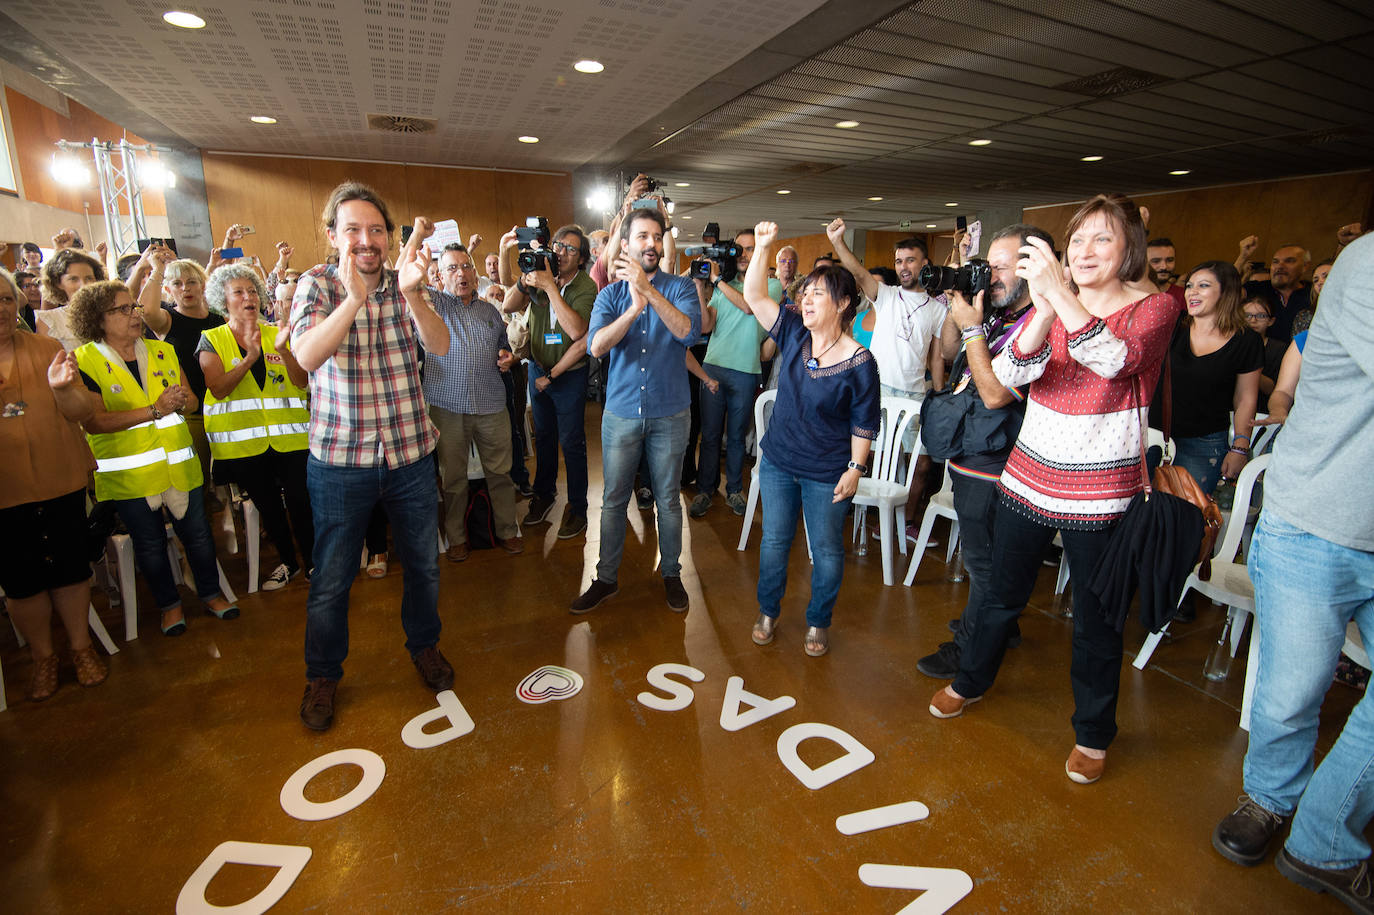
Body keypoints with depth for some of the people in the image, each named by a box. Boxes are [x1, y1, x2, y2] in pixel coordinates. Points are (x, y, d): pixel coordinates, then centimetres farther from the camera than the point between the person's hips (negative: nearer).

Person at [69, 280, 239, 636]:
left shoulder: (163, 352, 7)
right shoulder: (84, 362, -8)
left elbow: (192, 402, 10)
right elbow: (94, 422, -17)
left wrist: (180, 401, -14)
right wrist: (155, 410, -22)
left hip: (179, 466, 3)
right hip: (129, 473, -3)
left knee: (197, 533, 10)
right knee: (150, 545, 10)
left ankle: (211, 593, 27)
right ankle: (169, 604, 27)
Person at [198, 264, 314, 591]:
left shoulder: (277, 334, 7)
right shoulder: (212, 340, 3)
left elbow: (302, 382, -3)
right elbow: (218, 388, -12)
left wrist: (284, 351, -20)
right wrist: (250, 358, -23)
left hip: (288, 436, 0)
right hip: (244, 439, 0)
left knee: (300, 502, -3)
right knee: (268, 506, 12)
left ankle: (312, 561, 14)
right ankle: (287, 561, 29)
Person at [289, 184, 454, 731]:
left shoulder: (404, 284, 1)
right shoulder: (317, 284, -4)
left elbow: (440, 346, -16)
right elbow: (306, 355, -21)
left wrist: (411, 292, -34)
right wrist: (355, 297, -34)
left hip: (411, 454, 2)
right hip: (339, 459, -2)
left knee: (424, 564, 16)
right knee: (331, 579, 10)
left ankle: (424, 646, 41)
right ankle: (323, 674, 34)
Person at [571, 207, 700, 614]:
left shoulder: (680, 287, 0)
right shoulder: (610, 294, 4)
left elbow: (688, 331, -20)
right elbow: (596, 346, -14)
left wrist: (649, 290, -27)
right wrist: (634, 308, -27)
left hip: (669, 413, -1)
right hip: (621, 413, 2)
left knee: (668, 499, 11)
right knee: (613, 500, 10)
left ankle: (671, 574, 29)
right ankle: (606, 578, 26)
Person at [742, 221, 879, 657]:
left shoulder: (859, 361, -14)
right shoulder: (793, 334, -2)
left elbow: (864, 423, -9)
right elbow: (755, 295, -8)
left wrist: (855, 468, -12)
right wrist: (762, 246, -15)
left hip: (828, 473, -3)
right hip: (778, 461, 4)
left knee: (826, 549, 10)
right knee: (774, 540, 14)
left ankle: (818, 623, 32)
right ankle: (768, 612, 34)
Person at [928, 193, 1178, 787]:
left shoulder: (1154, 308, -5)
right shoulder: (1050, 304, 5)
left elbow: (1117, 360, -28)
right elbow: (1007, 374, -13)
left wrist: (1061, 295, -37)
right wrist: (1043, 311, -29)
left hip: (1100, 493, -3)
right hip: (1029, 478, 3)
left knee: (1095, 619, 10)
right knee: (1003, 593, 17)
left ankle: (1094, 732, 31)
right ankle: (971, 681, 40)